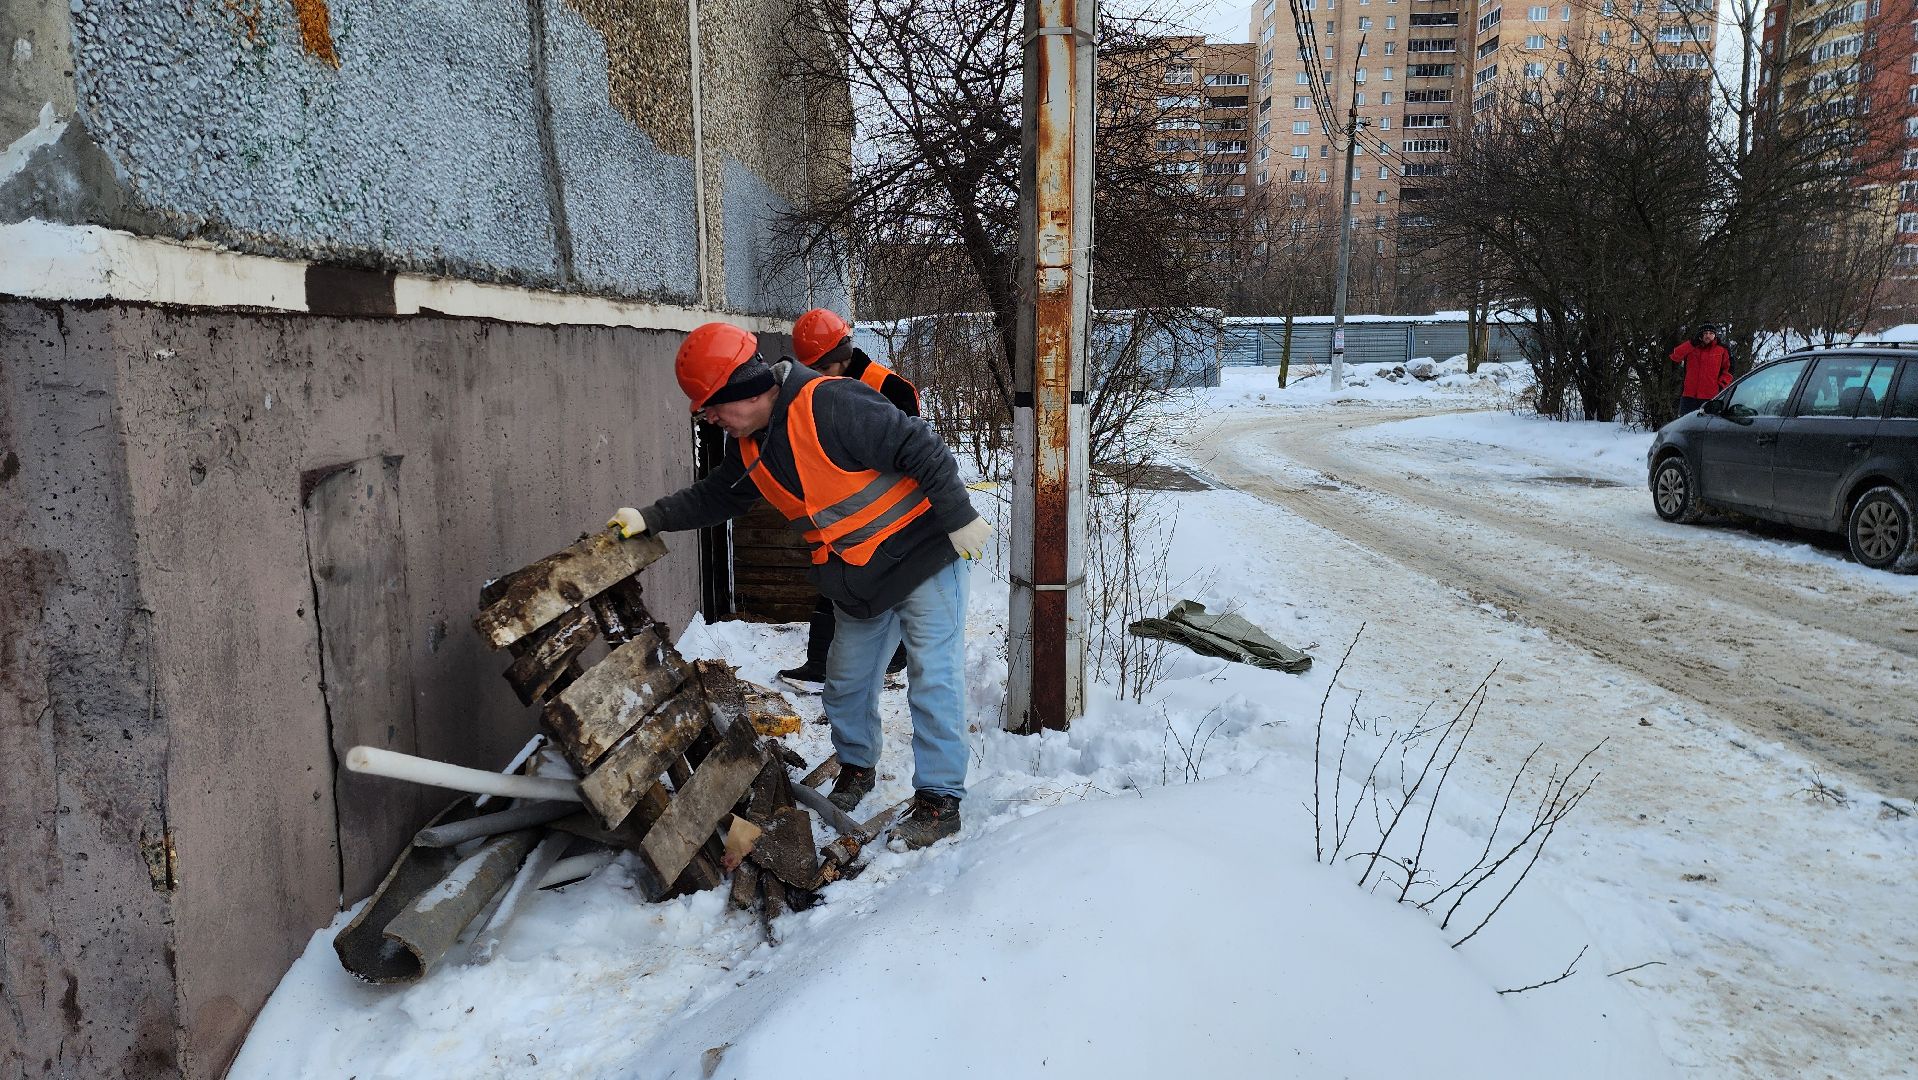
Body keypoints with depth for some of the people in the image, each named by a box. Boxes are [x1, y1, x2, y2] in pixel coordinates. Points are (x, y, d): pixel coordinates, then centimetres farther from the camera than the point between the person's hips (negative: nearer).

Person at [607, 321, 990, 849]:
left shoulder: (829, 405, -27)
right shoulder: (751, 447, 2)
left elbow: (920, 447, -26)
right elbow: (714, 496, 15)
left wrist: (959, 518, -23)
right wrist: (650, 518, 4)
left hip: (925, 554, -8)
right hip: (860, 582, 9)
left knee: (933, 680, -5)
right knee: (847, 681, 16)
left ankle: (940, 801, 4)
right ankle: (857, 768, 37)